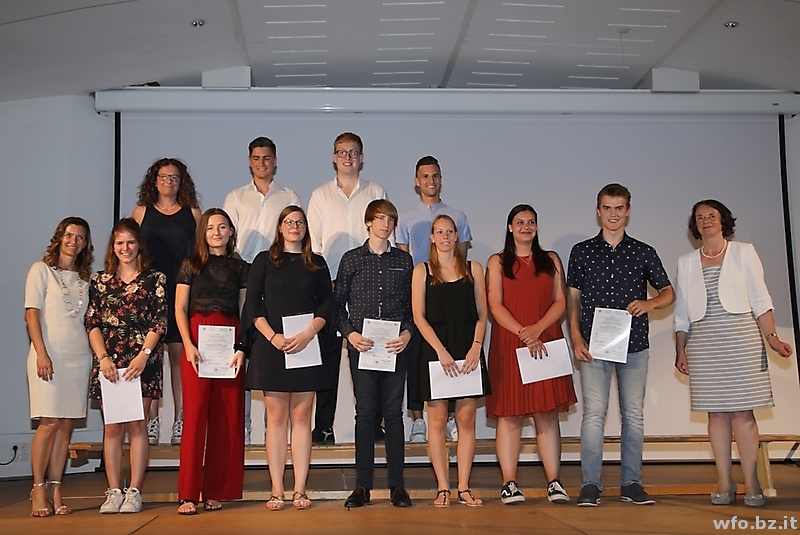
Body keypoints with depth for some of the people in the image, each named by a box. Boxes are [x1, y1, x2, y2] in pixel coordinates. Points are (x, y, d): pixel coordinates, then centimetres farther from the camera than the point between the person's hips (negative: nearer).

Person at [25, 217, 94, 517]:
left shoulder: (85, 278, 16)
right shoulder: (42, 270, 3)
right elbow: (32, 314, -4)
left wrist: (96, 354, 5)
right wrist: (41, 353, -14)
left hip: (79, 357, 4)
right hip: (49, 355, -4)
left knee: (66, 425, 2)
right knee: (49, 423, -9)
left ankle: (55, 489, 6)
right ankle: (38, 489, 1)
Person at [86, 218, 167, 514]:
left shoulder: (155, 279, 6)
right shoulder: (100, 281, 12)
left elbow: (159, 322, -1)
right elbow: (92, 323, 6)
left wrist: (143, 355, -13)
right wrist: (103, 357, -7)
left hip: (142, 362, -2)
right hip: (108, 362, 2)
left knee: (136, 424, -2)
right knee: (112, 427, 3)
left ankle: (134, 492, 3)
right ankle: (114, 492, 8)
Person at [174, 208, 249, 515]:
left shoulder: (240, 267, 12)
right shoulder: (191, 265, 10)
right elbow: (180, 308, 4)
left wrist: (242, 348, -6)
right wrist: (188, 345, -9)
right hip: (198, 339, -1)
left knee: (227, 416, 0)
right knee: (195, 413, -7)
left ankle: (216, 490, 7)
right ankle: (188, 494, -5)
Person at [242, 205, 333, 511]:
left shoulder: (316, 264, 12)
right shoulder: (264, 260, 10)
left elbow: (326, 304, 5)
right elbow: (253, 304, 3)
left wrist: (308, 334, -11)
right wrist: (272, 336, -11)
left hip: (307, 347, 1)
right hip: (271, 347, -1)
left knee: (301, 417, 1)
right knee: (276, 416, -1)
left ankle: (300, 491, 3)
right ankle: (277, 491, 2)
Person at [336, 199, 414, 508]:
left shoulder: (404, 260, 10)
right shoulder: (351, 259, 7)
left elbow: (412, 305, 10)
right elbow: (338, 304, 7)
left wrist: (407, 333, -7)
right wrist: (350, 334, -7)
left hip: (395, 346, 1)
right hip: (361, 345, -1)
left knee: (393, 412, 3)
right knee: (365, 412, 1)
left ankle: (397, 484, 9)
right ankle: (363, 485, 8)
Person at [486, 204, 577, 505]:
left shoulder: (551, 260, 14)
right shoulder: (497, 262, 8)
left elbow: (560, 302, 6)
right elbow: (495, 305, -2)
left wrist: (538, 328, -11)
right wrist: (523, 333, -14)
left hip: (546, 344, 2)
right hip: (508, 347, -2)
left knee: (547, 414, 0)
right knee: (509, 415, -2)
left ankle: (554, 483, 2)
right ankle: (509, 484, 1)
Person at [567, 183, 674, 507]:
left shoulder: (644, 253, 8)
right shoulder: (582, 251, 6)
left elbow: (668, 293, 12)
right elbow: (573, 298, 7)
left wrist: (649, 303, -10)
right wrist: (576, 337, -3)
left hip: (634, 344, 2)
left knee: (634, 414, 5)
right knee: (594, 413, -6)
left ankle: (631, 483, 14)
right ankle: (590, 485, 0)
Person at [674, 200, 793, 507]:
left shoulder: (744, 253, 7)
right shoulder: (686, 263, 13)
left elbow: (760, 300, 3)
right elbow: (682, 313, 13)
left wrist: (772, 337, -7)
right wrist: (680, 351, 8)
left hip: (741, 338, -2)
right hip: (703, 343, 2)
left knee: (742, 410, -6)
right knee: (716, 412, 1)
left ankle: (751, 482, -2)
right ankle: (724, 482, 5)